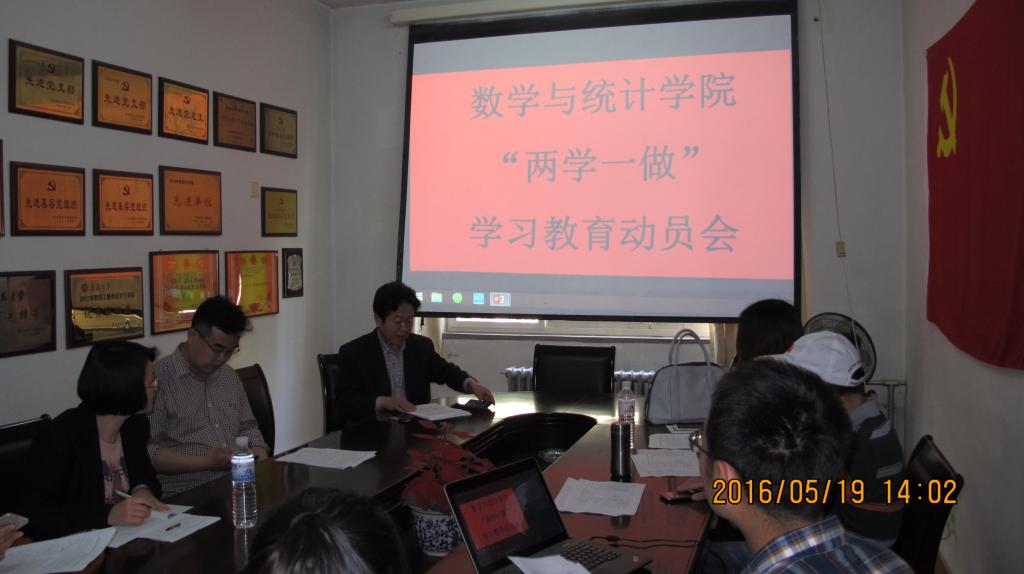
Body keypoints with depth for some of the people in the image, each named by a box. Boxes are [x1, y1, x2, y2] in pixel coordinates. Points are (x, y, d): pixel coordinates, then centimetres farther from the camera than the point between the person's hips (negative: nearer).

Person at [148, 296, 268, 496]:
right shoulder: (158, 379, -8)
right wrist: (204, 461, -18)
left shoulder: (229, 376, 17)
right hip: (184, 496, -7)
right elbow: (145, 452, -13)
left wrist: (263, 464, 5)